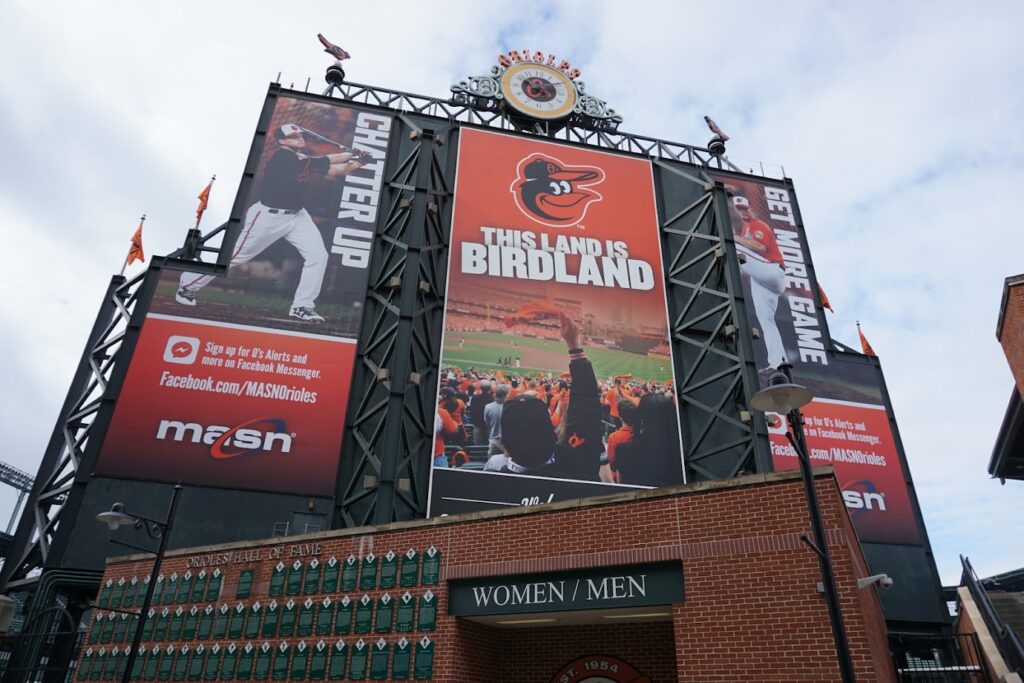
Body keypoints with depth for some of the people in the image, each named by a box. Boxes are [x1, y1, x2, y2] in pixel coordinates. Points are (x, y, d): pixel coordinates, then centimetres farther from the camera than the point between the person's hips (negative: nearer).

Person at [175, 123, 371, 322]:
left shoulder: (305, 159, 5)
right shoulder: (283, 158, -20)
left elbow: (333, 172, 2)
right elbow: (325, 161, -24)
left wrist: (358, 162, -10)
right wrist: (350, 154, -18)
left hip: (297, 216, 8)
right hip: (267, 216, -7)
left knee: (318, 256, -9)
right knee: (235, 256, 2)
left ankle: (302, 306, 0)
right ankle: (188, 285, 22)